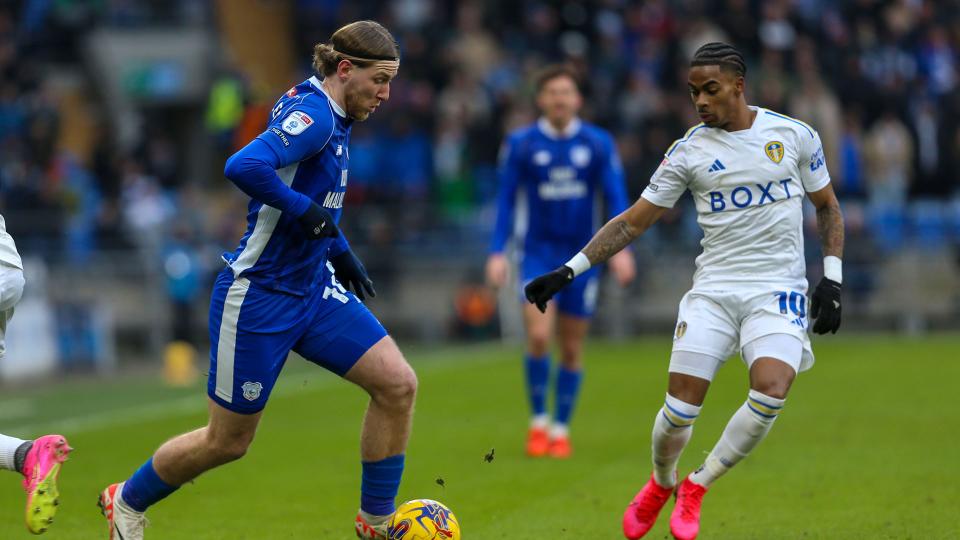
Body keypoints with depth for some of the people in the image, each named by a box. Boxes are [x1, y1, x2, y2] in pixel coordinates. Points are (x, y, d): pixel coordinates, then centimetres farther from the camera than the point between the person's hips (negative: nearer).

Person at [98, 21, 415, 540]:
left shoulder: (330, 116, 7)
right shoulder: (313, 114, -21)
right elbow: (244, 167, -37)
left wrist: (339, 251, 20)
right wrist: (306, 210, -27)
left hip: (313, 288, 9)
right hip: (258, 298, -9)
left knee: (398, 384, -5)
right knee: (227, 442, 5)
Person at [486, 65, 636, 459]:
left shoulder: (599, 143, -1)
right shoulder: (521, 144, -3)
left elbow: (615, 197, -2)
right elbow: (506, 200, 0)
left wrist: (620, 248, -14)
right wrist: (497, 252, -6)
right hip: (539, 252, -1)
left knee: (572, 348, 5)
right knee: (538, 337, -17)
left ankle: (561, 429, 18)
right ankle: (538, 421, 0)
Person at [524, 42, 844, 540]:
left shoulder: (794, 135, 3)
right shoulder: (690, 151, 2)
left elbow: (827, 206, 15)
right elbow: (633, 221, 6)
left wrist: (832, 279, 3)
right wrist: (569, 270, -2)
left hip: (778, 291, 0)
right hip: (713, 289, 1)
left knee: (771, 390, -26)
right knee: (679, 408, -11)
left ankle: (697, 486, -3)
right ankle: (661, 484, 24)